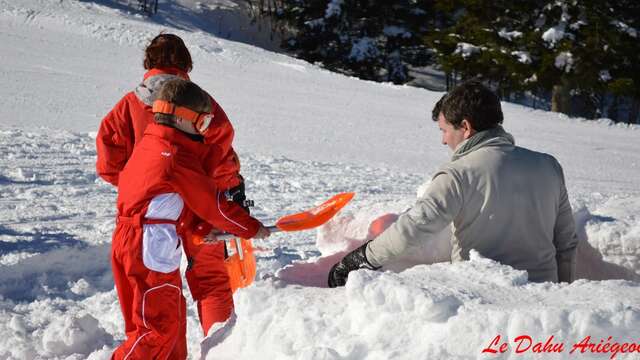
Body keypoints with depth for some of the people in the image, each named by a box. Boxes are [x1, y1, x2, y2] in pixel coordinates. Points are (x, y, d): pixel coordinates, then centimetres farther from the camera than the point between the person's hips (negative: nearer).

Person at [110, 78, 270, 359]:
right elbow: (214, 205, -11)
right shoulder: (180, 158, -16)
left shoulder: (147, 144, 12)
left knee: (173, 313, 18)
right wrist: (252, 228, 2)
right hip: (151, 250, -10)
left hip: (128, 239, 10)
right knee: (158, 326, -5)